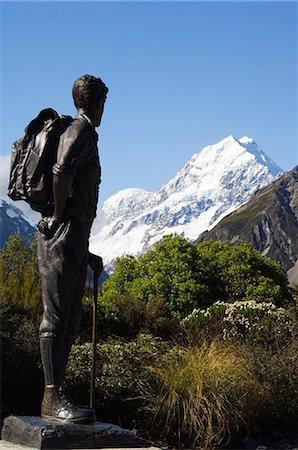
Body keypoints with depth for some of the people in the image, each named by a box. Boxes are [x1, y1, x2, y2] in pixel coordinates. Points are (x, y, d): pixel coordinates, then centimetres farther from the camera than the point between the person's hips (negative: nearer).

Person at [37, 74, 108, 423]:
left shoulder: (84, 133, 25)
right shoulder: (82, 130, -5)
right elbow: (62, 171, -28)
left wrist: (85, 253, 26)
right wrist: (58, 216, -15)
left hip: (73, 242, 10)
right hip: (62, 236, -10)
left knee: (70, 321, 8)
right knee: (56, 316, -10)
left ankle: (56, 397, 12)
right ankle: (53, 398, -8)